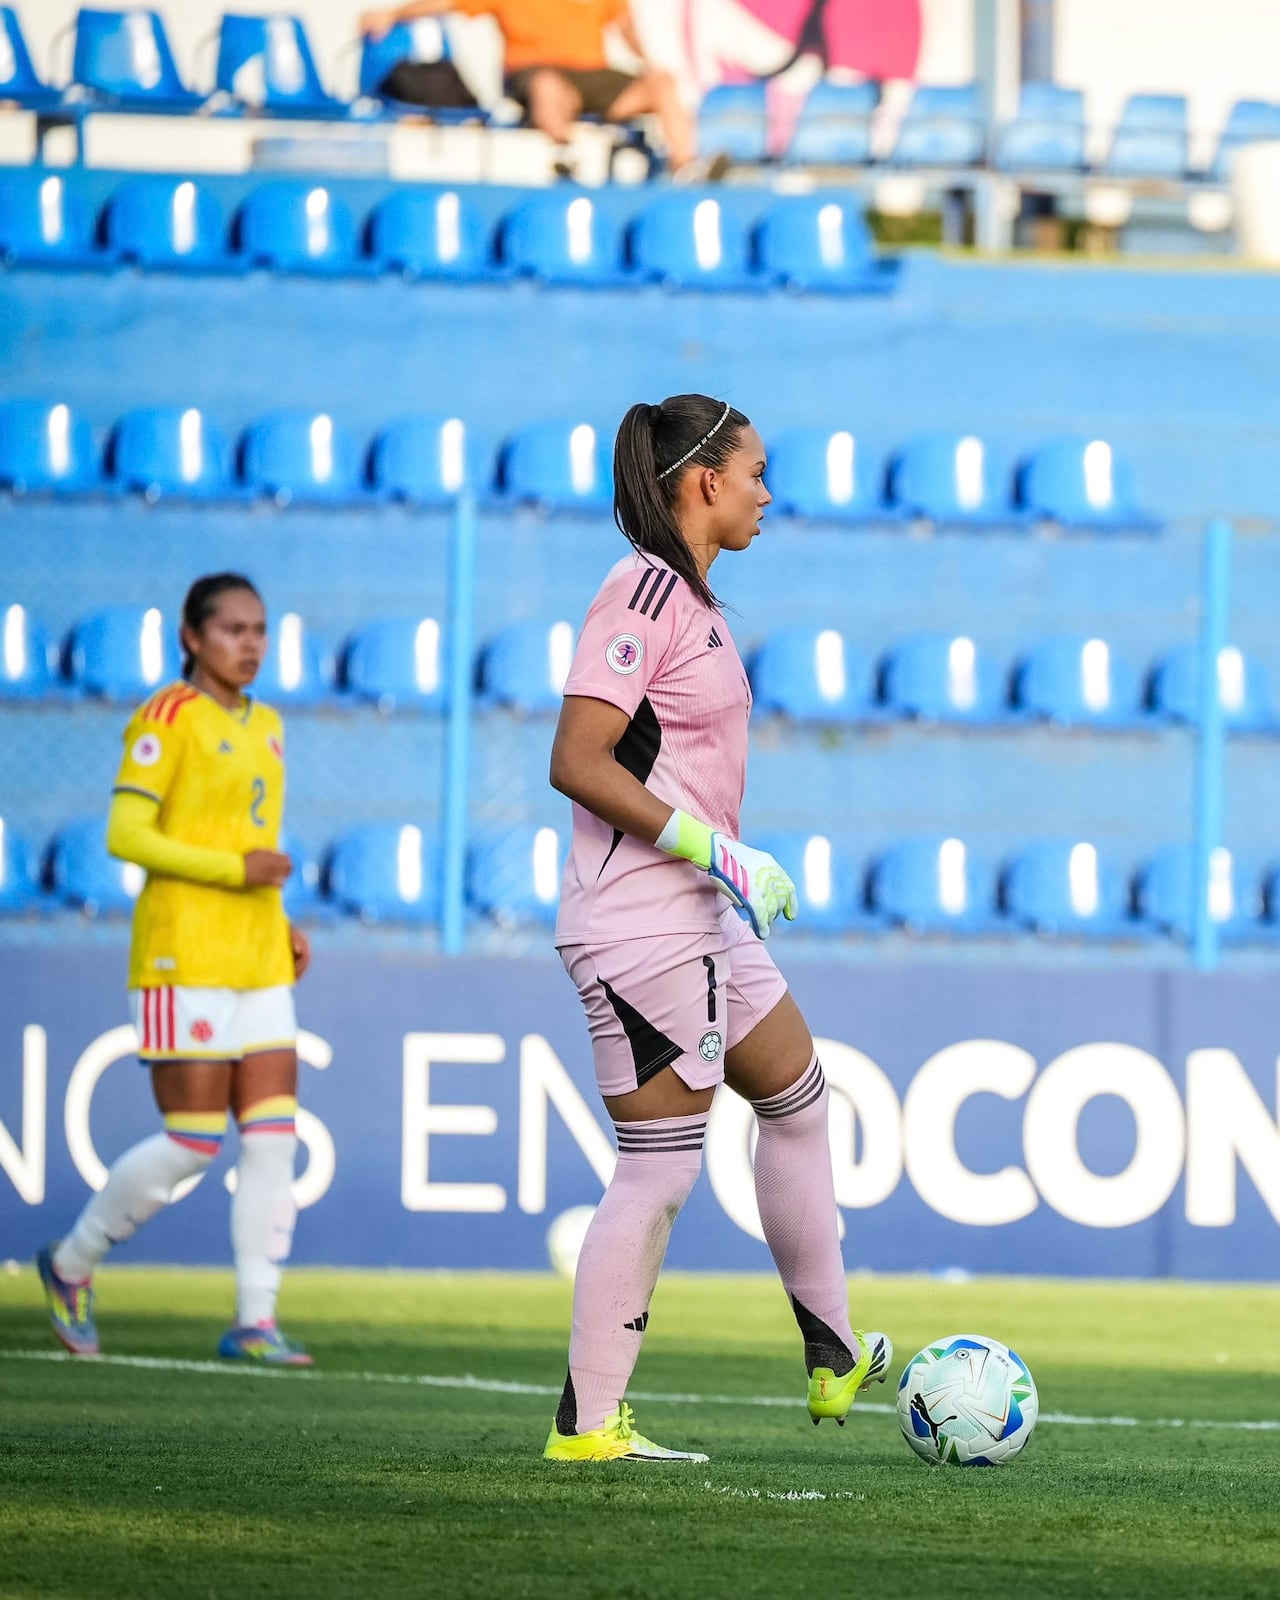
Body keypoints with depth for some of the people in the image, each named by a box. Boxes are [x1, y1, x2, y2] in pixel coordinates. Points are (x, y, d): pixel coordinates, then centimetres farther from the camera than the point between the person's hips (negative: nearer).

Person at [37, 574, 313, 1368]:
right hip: (185, 954, -8)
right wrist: (237, 870, -19)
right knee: (194, 1141, -7)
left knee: (274, 1136, -1)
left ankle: (257, 1320, 2)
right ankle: (73, 1263, 14)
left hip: (259, 960, 8)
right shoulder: (167, 719, -8)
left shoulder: (265, 727, 16)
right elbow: (127, 836, -14)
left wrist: (283, 926, 12)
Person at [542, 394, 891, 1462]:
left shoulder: (691, 599, 13)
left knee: (797, 1099, 20)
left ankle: (833, 1361, 30)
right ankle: (589, 1423, 0)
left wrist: (737, 869, 18)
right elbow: (576, 763, -22)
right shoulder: (644, 593, -16)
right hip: (640, 925, -11)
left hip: (701, 919, 11)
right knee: (663, 1164, -7)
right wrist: (716, 851, -21)